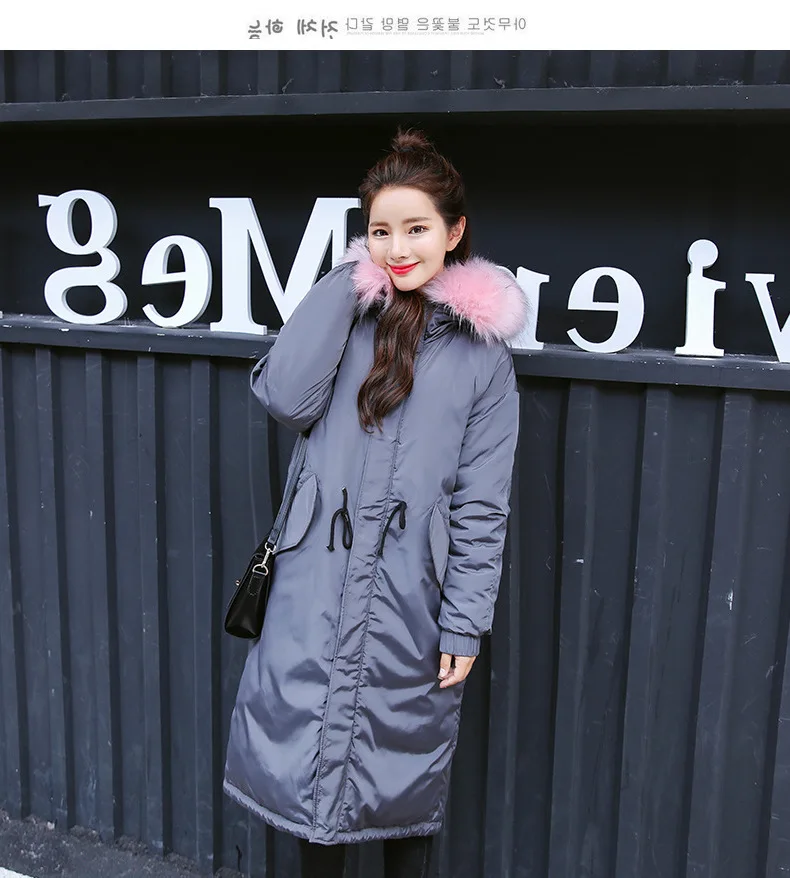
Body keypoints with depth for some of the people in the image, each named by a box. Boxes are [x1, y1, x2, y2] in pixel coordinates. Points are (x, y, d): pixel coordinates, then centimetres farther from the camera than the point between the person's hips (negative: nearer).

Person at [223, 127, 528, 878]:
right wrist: (347, 278, -12)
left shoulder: (481, 346, -3)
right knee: (309, 755, 14)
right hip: (317, 594, 2)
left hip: (410, 607, -1)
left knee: (406, 773, 15)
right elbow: (284, 396, -17)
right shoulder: (347, 311, 3)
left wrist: (465, 623, -5)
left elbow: (482, 504, -3)